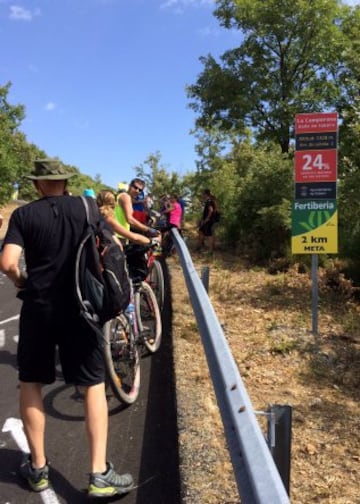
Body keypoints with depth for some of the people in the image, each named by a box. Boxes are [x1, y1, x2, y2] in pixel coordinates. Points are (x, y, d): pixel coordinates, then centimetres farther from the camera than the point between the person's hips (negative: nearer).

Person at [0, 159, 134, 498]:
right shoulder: (85, 207, 2)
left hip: (38, 308, 0)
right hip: (79, 307, 1)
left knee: (30, 383, 17)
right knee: (94, 384, 8)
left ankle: (38, 468, 24)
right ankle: (99, 474, 7)